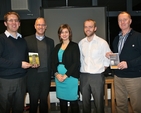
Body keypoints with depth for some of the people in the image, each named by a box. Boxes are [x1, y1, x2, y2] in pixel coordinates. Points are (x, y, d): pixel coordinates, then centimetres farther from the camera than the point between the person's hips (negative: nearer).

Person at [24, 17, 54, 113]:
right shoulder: (27, 40, 0)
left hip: (46, 75, 3)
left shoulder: (50, 41, 11)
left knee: (44, 101, 12)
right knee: (33, 101, 7)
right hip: (33, 76, -2)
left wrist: (52, 72, 2)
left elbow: (52, 58, 11)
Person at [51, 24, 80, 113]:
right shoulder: (57, 47, 13)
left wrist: (65, 75, -13)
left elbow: (76, 63, -9)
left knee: (73, 101, 1)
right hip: (58, 77, 5)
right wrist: (56, 74, -7)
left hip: (70, 77, -4)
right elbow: (54, 62, 9)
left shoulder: (74, 46, -2)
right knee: (62, 100, 10)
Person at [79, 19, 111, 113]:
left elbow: (107, 60, -2)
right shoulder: (81, 43, 5)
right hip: (84, 76, 4)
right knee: (85, 102, 15)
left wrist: (99, 70, -2)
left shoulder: (102, 42, -6)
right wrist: (83, 70, 6)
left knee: (99, 102, 5)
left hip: (97, 76, -3)